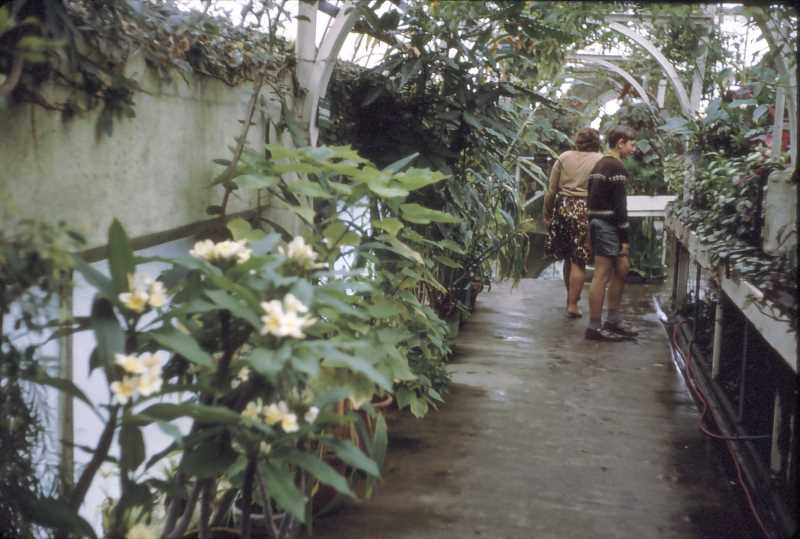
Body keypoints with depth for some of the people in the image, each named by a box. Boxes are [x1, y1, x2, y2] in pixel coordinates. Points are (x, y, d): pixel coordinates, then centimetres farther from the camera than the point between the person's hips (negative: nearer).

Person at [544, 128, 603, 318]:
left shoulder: (564, 157, 5)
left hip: (563, 207, 3)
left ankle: (571, 297, 29)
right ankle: (573, 304, 3)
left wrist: (547, 213, 15)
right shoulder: (601, 161, -2)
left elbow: (551, 190, 6)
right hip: (586, 211, -3)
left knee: (568, 257, 17)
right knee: (579, 260, 2)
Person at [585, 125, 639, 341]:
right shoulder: (616, 167, -12)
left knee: (621, 270, 16)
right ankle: (594, 327, -3)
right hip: (608, 225, -10)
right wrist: (624, 238, -15)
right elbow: (619, 204, -17)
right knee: (602, 275, -7)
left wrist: (591, 231, 20)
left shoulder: (599, 165, 19)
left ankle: (613, 321, 22)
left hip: (596, 222, 10)